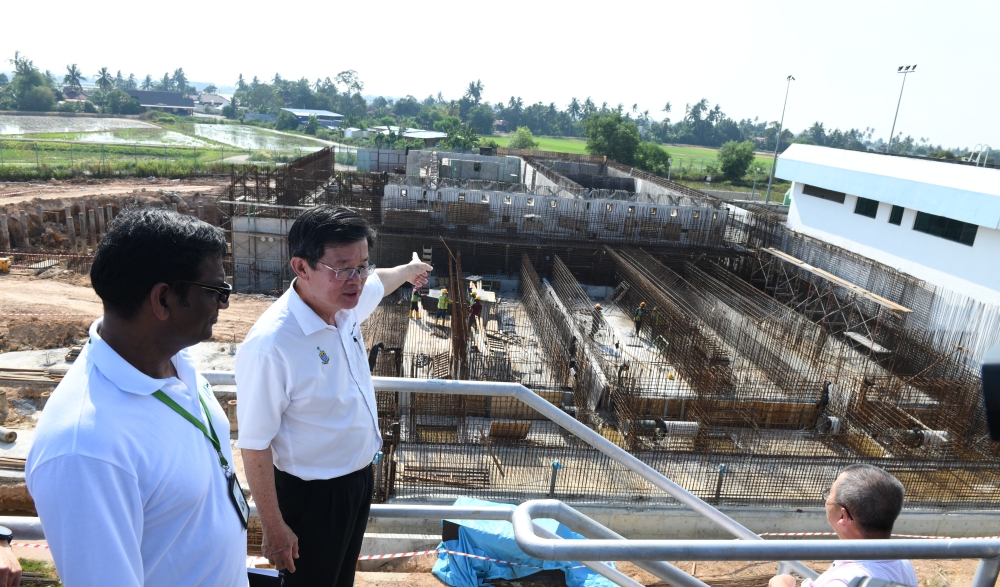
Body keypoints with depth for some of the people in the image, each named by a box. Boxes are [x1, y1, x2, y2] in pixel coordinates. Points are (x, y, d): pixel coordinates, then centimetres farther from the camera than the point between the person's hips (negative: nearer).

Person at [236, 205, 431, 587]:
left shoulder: (344, 304, -10)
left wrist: (409, 269, 35)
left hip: (359, 476, 7)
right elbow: (254, 445, -24)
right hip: (312, 495, -7)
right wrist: (274, 527, -16)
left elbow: (377, 283, 15)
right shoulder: (270, 345, -33)